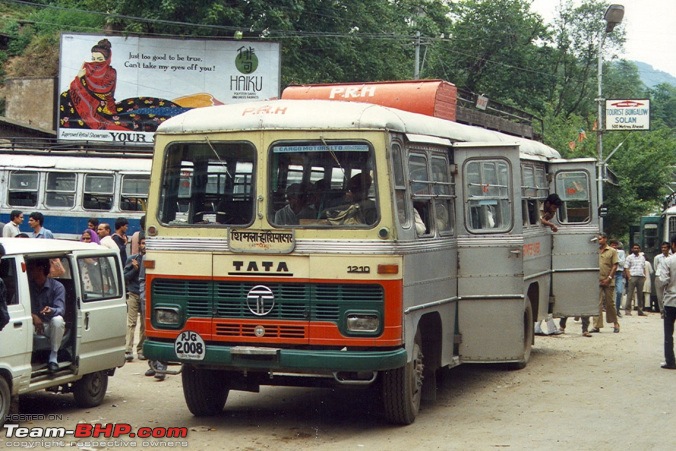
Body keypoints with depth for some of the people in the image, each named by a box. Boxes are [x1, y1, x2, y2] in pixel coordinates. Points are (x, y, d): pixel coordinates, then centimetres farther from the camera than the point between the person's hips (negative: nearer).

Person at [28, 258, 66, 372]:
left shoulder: (57, 286, -7)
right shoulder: (28, 286, 2)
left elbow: (60, 310, -18)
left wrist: (51, 310, -42)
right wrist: (33, 316, -26)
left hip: (52, 327, -2)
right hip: (35, 325, 2)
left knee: (57, 320, -37)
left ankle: (53, 357, -28)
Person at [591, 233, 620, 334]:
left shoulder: (612, 251, 1)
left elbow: (615, 266, -3)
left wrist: (609, 278, -12)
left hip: (608, 282, -3)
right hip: (598, 281, 3)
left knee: (610, 303, 5)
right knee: (597, 303, -3)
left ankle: (615, 324, 20)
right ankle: (597, 326, -3)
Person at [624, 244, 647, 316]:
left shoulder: (642, 258, 19)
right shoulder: (629, 257, 4)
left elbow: (644, 268, 22)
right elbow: (626, 268, -2)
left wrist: (644, 276, 7)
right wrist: (629, 277, -12)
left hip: (641, 277, 5)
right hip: (632, 277, -4)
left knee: (640, 294, 7)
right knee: (630, 294, -6)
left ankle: (640, 310, 11)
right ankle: (627, 310, -5)